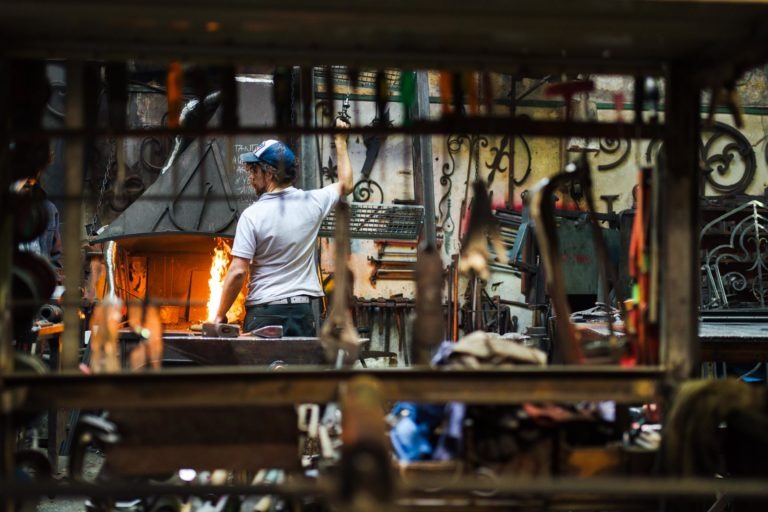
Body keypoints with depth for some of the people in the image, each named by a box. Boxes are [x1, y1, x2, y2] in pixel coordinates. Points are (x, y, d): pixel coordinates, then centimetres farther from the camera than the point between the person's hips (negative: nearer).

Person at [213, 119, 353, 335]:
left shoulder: (252, 215, -10)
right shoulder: (311, 203, 2)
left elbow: (237, 271, -14)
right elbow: (346, 185, 23)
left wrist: (220, 315, -4)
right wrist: (340, 141, 32)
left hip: (264, 312, -4)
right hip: (303, 312, 4)